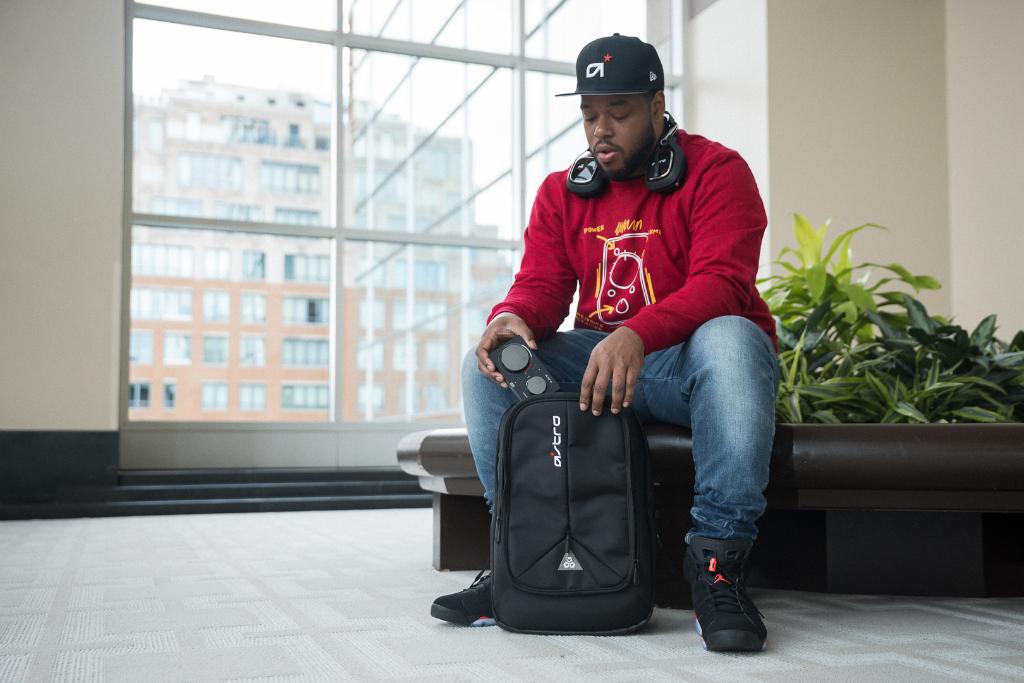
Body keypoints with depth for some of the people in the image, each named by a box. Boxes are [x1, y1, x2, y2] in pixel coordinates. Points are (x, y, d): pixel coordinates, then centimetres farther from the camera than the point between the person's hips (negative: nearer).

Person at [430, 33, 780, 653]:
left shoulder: (716, 171, -6)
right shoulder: (562, 193, 11)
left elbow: (721, 282, -20)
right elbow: (542, 284, 3)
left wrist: (636, 335, -39)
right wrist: (511, 318, -24)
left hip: (692, 366, -4)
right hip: (599, 363, 5)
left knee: (730, 338, -38)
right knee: (488, 361, -15)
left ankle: (717, 565, -35)